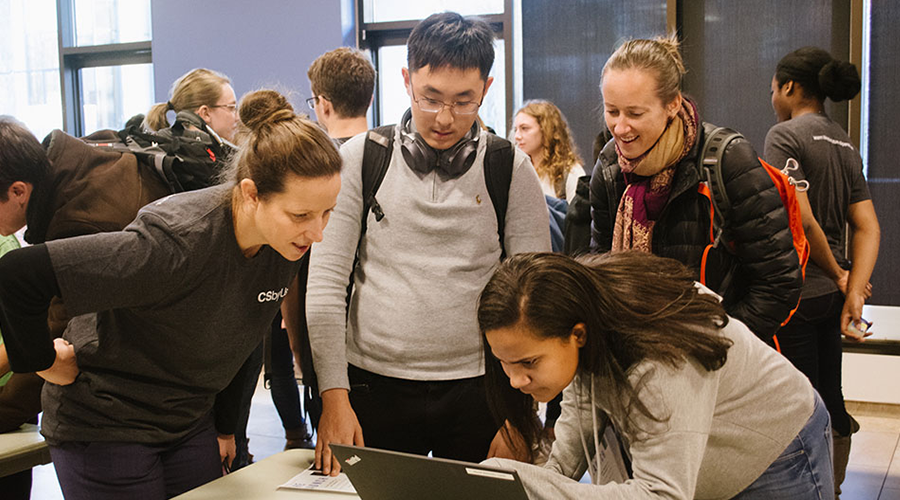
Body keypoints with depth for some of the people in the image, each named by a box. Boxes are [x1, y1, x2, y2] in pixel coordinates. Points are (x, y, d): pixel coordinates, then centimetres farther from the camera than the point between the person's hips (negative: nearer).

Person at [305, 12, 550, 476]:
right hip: (374, 384, 0)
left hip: (477, 386, 0)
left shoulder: (512, 169, -1)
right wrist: (334, 395, -9)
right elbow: (325, 283, -3)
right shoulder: (358, 159, -1)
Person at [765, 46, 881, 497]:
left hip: (796, 294, -8)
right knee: (830, 402, 17)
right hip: (830, 295, 8)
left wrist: (838, 275, -8)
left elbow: (798, 219, -21)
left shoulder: (785, 135, -11)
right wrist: (854, 290, -5)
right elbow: (868, 227, 4)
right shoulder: (844, 143, 13)